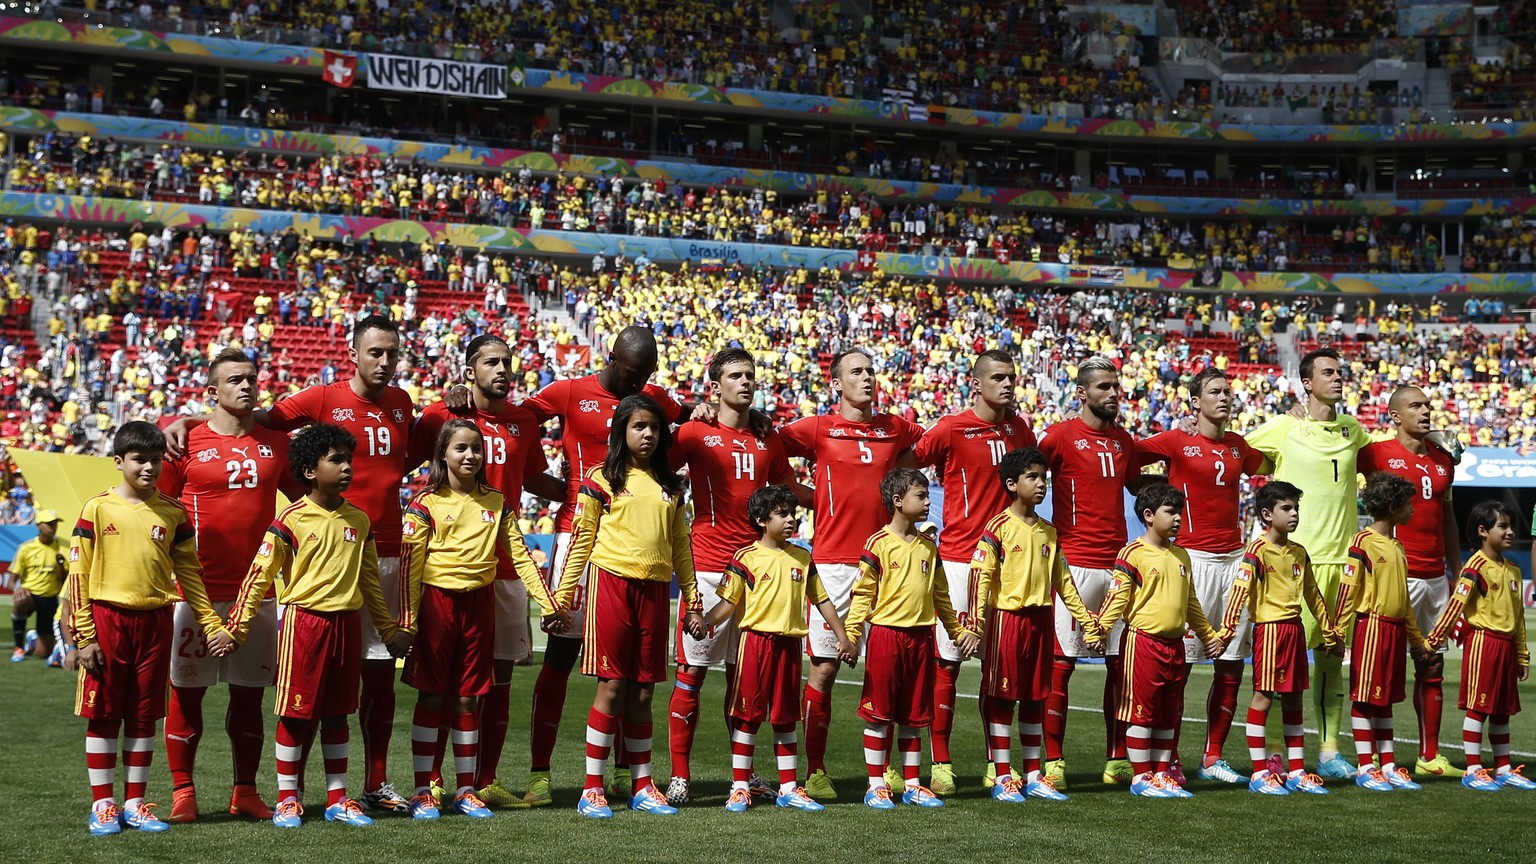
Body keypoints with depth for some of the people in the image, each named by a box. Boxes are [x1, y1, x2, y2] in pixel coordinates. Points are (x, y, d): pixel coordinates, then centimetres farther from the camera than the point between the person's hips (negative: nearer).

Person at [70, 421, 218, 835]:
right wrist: (84, 637, -8)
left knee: (144, 716, 8)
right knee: (103, 715, 3)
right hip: (107, 619, -3)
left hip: (155, 622, 3)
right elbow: (78, 575, -4)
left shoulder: (173, 513, 4)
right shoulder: (98, 509, -4)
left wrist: (211, 623, 3)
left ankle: (135, 804, 17)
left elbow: (189, 573, 9)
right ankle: (102, 805, 11)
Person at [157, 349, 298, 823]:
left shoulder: (275, 443, 9)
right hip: (199, 589, -3)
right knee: (187, 692, 2)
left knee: (249, 694, 8)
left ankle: (246, 792, 16)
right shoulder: (186, 443, -2)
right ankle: (182, 792, 11)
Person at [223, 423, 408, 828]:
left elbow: (369, 580, 17)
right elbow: (258, 576, -8)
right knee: (296, 713, 1)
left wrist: (388, 629, 18)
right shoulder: (291, 521, -9)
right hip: (304, 620, -5)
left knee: (337, 714, 10)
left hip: (347, 624, 5)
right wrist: (236, 628, -12)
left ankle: (337, 798, 17)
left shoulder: (358, 520, 8)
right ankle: (287, 799, 11)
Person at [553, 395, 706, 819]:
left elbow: (680, 546, 17)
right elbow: (580, 541, 0)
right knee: (612, 687, -5)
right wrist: (562, 596, -4)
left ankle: (643, 787, 16)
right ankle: (592, 789, 2)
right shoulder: (601, 480, 1)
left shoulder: (670, 486, 14)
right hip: (611, 582, -4)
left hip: (654, 590, 4)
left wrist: (693, 602, 15)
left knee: (642, 692, 8)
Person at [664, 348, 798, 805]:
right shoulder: (695, 433, 1)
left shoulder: (768, 440, 15)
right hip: (707, 566, -4)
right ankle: (679, 776, 1)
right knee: (692, 671, -4)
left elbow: (791, 493, 23)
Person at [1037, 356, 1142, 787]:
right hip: (1075, 563, -6)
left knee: (1121, 662, 8)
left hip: (1118, 564, 6)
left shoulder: (1123, 440, 15)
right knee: (1061, 663, -4)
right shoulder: (1061, 435, -5)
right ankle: (1052, 761, 0)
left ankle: (1117, 759, 16)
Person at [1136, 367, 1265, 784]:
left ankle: (1214, 757, 16)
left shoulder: (1238, 445, 15)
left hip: (1234, 558, 6)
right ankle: (1169, 758, 2)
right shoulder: (1175, 441, -3)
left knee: (1232, 664, 6)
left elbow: (1263, 462, 36)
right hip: (1193, 557, -6)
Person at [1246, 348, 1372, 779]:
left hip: (1343, 557, 5)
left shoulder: (1354, 431, 12)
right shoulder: (1285, 428, -3)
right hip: (1298, 558, -5)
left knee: (1333, 657, 9)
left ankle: (1328, 751, 17)